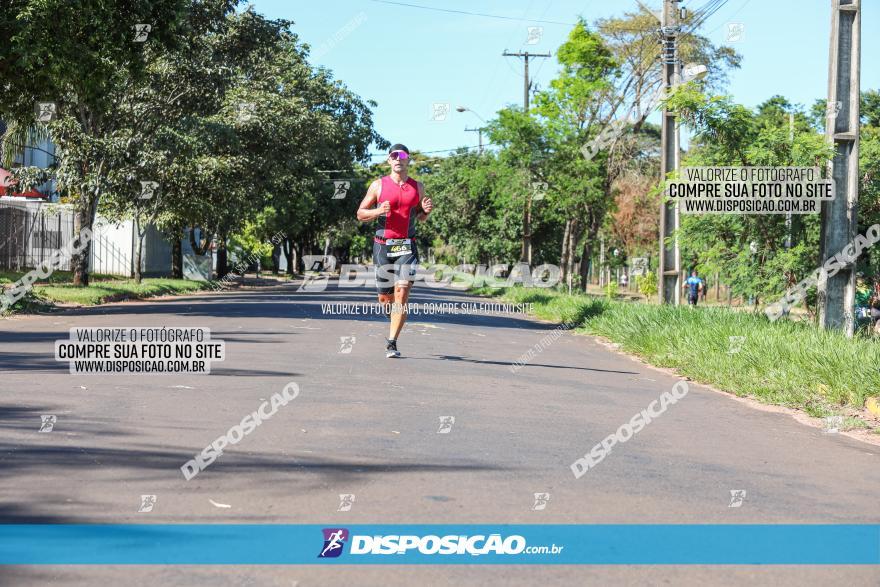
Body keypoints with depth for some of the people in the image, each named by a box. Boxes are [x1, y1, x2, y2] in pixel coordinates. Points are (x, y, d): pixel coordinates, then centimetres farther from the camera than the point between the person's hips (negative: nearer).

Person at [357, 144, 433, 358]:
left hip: (407, 246, 0)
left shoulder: (417, 187, 10)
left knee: (401, 294, -15)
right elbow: (360, 214, 7)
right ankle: (396, 319, 42)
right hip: (383, 245, 0)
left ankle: (392, 343, -12)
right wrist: (378, 211, -12)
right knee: (385, 298, 7)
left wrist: (426, 211, -1)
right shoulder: (378, 185, 4)